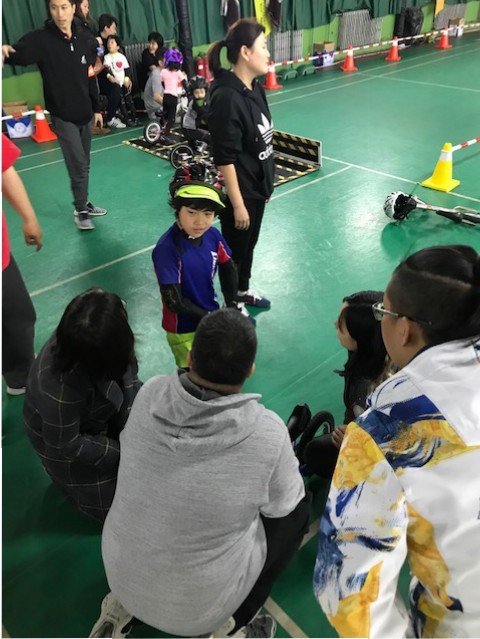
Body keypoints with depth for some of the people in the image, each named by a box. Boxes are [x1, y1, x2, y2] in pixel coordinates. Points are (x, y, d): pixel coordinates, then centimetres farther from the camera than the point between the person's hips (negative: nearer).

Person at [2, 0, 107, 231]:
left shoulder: (87, 39, 1)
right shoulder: (40, 39, -13)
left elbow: (91, 77, 9)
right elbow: (19, 54, -28)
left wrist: (96, 109, 12)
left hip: (85, 113, 5)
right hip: (62, 115, -4)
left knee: (84, 164, 16)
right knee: (78, 165, -5)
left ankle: (84, 203, 33)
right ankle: (80, 210, 14)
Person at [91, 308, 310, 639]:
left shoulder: (150, 394, -17)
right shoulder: (266, 432, -26)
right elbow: (282, 505, -7)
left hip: (120, 572, 4)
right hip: (197, 606, -3)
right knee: (297, 509, 10)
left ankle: (122, 606, 18)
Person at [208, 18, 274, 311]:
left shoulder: (256, 88, 3)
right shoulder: (227, 97, -24)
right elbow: (225, 159, -23)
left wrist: (267, 183, 15)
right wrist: (238, 204, -20)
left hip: (258, 186, 8)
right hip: (239, 192, -8)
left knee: (250, 244, 24)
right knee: (235, 249, 11)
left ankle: (243, 290, 46)